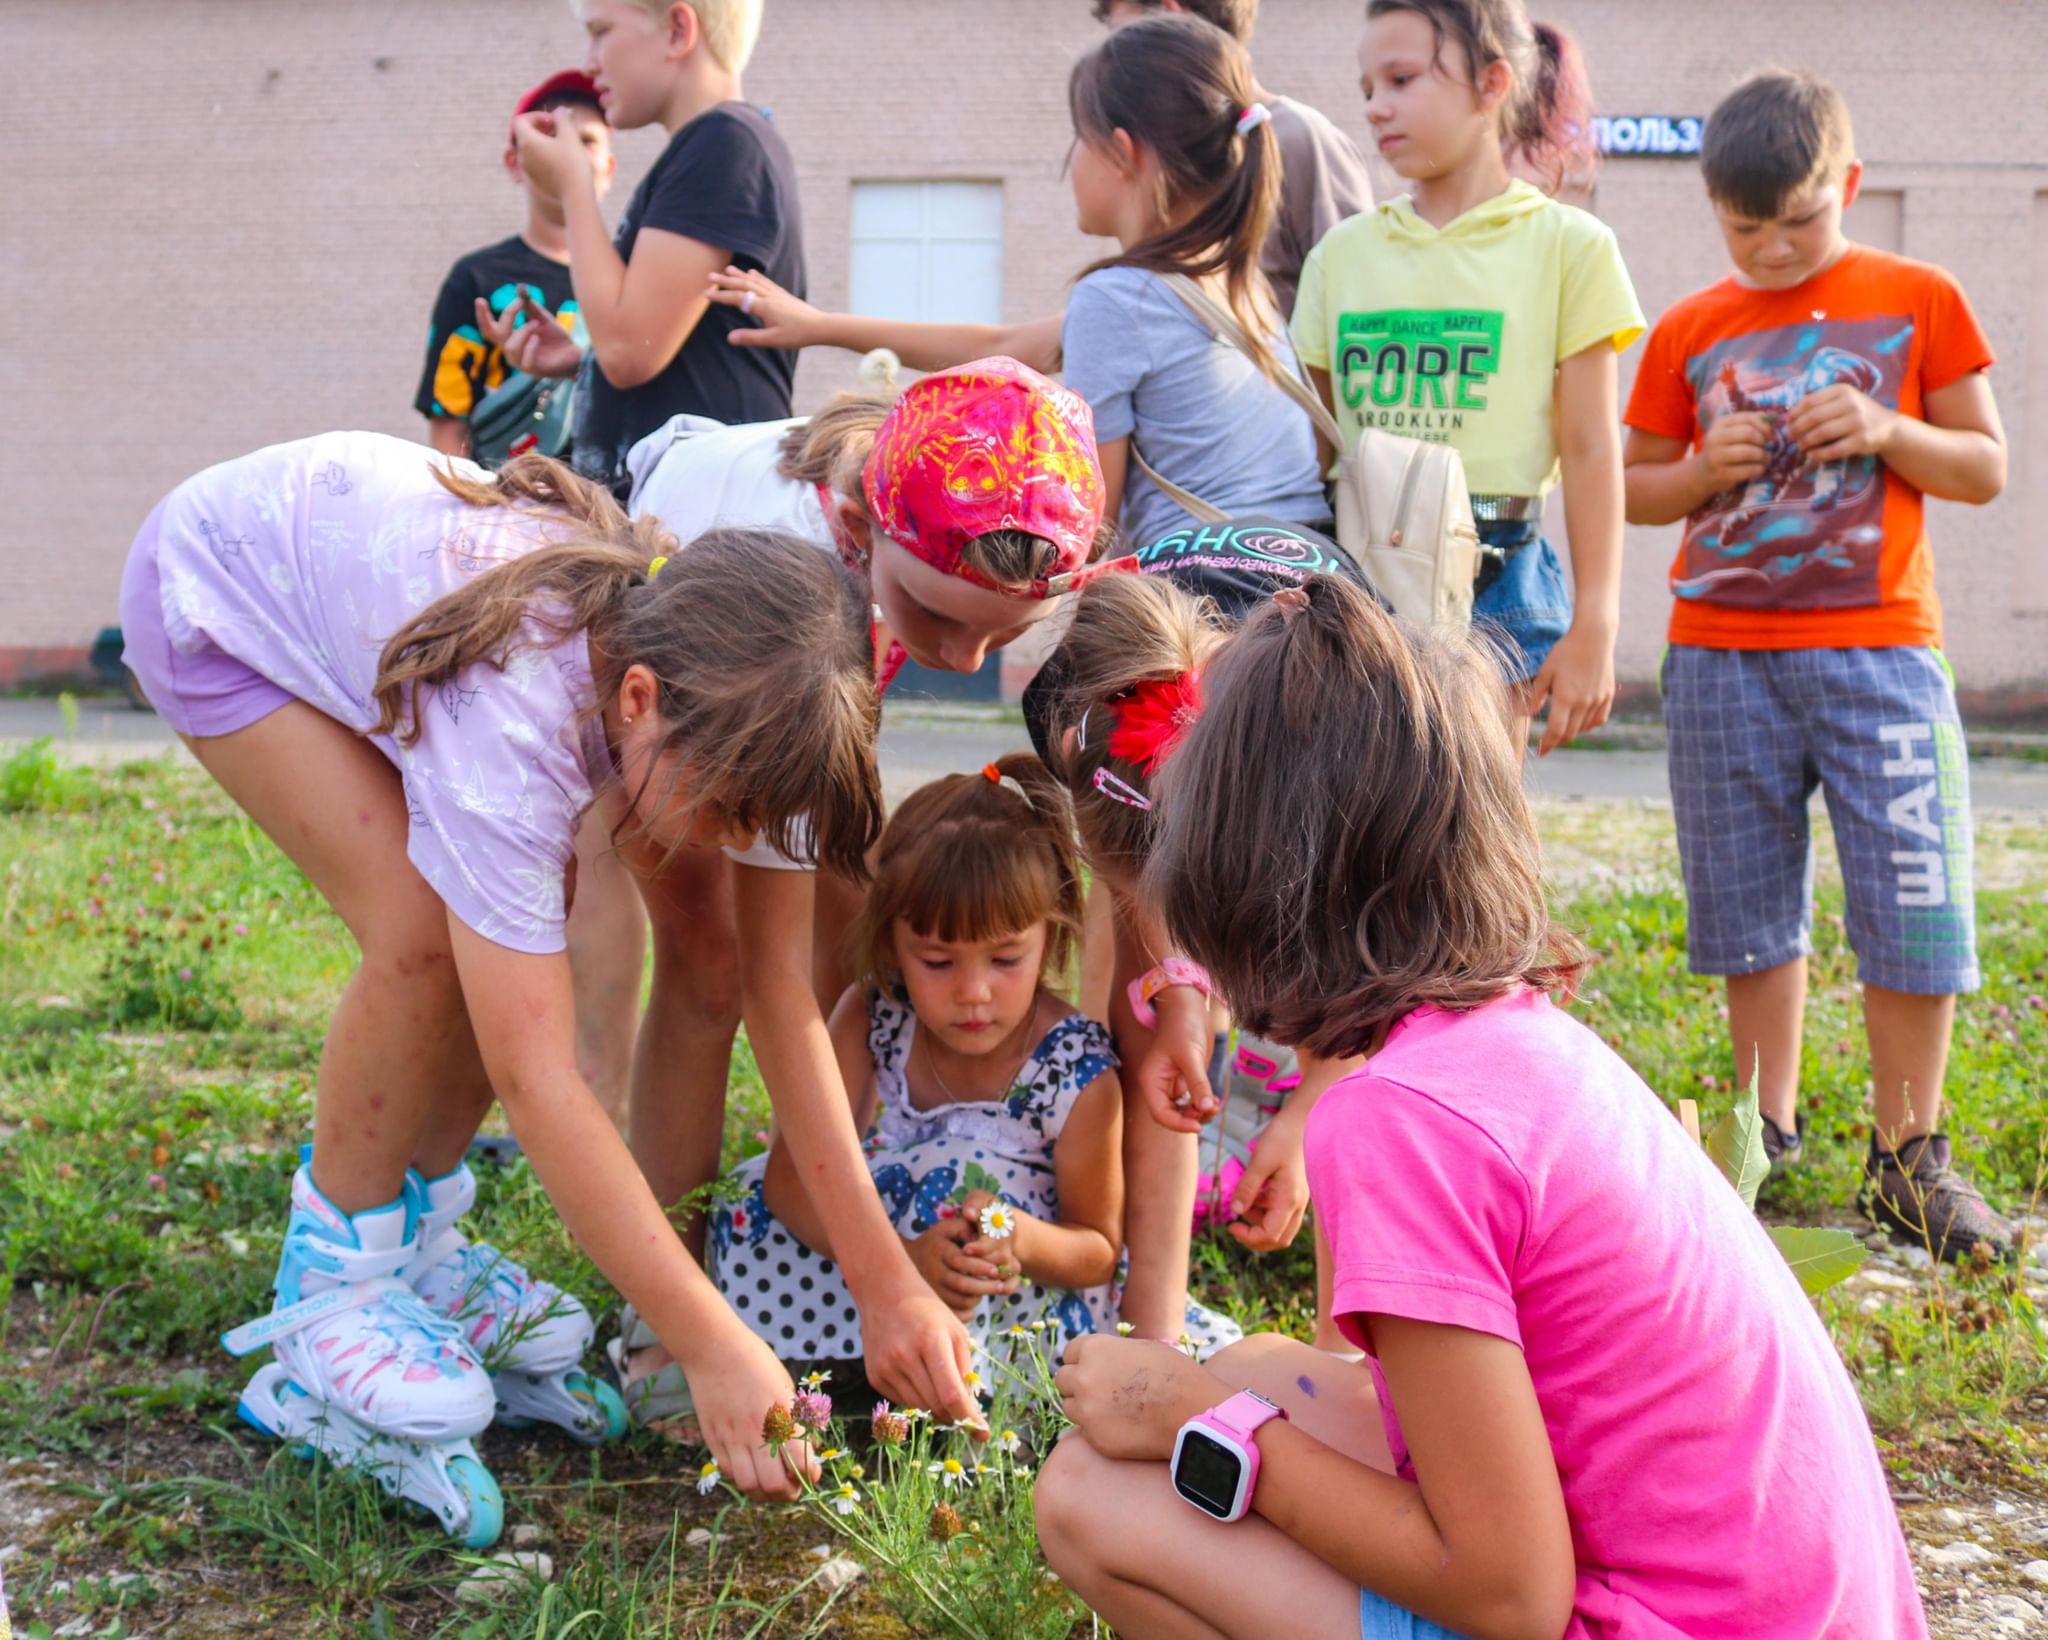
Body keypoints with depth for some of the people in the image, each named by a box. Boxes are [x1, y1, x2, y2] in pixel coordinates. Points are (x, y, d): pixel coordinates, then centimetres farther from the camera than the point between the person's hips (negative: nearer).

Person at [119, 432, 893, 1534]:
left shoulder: (677, 659, -24)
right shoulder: (512, 712, -42)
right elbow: (538, 1087, -41)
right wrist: (718, 1350, -39)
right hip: (213, 592, -6)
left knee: (525, 939, -9)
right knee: (429, 932, -23)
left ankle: (416, 1244, 12)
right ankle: (336, 1284, -2)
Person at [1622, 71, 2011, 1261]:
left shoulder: (1919, 301, 4)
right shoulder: (1689, 333, 9)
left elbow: (1987, 470, 6)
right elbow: (1634, 490, 14)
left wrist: (1889, 431, -12)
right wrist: (1705, 470, -6)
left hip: (1875, 646, -2)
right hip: (1722, 655, 2)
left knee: (1914, 903, -6)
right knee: (1750, 910, 8)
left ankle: (1909, 1155, 7)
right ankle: (1770, 1136, 21)